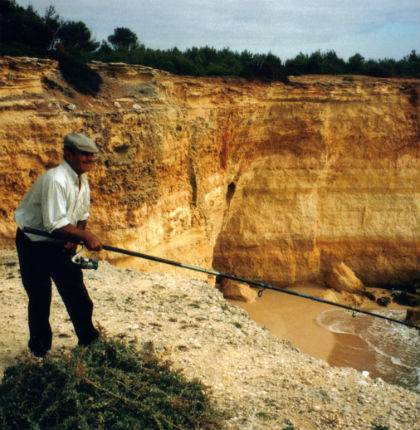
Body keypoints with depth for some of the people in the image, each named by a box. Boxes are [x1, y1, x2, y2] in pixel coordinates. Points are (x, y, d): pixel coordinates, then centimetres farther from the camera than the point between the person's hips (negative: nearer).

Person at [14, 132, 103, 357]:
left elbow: (82, 216, 9)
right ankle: (39, 348, 22)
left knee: (77, 294, 8)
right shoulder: (55, 180, -29)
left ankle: (89, 341, 22)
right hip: (34, 244, -7)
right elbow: (54, 224, -33)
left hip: (60, 244, 7)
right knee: (40, 298, 1)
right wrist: (85, 235, -32)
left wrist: (75, 239, -7)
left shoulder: (82, 181, 0)